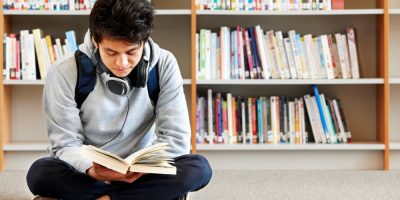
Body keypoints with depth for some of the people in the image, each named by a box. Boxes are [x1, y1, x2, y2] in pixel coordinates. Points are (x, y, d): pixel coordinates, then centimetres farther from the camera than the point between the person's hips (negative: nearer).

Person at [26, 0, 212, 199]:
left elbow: (176, 138, -13)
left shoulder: (164, 65, -13)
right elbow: (66, 145, -14)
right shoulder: (64, 73, -16)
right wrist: (92, 170, -36)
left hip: (140, 172, 1)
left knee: (199, 168, -27)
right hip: (86, 172, 0)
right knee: (40, 173, -33)